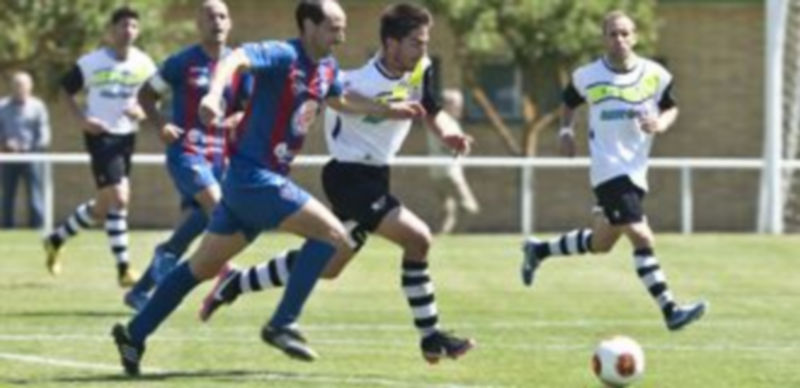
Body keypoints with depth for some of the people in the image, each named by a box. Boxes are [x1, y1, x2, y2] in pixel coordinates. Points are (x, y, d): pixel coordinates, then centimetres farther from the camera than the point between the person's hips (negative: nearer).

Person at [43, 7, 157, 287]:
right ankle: (123, 269, -12)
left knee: (103, 206, 13)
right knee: (118, 198, -16)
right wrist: (83, 118, -11)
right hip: (101, 135, -5)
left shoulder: (143, 65, 0)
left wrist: (141, 111, -15)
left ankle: (57, 239, 35)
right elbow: (68, 92, 4)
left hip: (127, 136, 5)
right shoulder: (91, 63, -7)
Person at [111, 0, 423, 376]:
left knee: (203, 266, 15)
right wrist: (214, 93, -54)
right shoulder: (283, 56, -17)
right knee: (333, 234, -14)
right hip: (254, 177, -9)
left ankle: (134, 333, 21)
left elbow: (340, 100, 33)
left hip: (249, 180, 9)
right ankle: (282, 324, -10)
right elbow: (236, 58, -35)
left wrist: (388, 110, 27)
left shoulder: (326, 68, 10)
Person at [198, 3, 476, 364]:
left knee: (327, 265, 19)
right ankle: (430, 337, -7)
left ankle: (234, 284, 36)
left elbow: (433, 113, 10)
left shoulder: (421, 71, -3)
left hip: (375, 177, 9)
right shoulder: (359, 83, -25)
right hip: (349, 175, -9)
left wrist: (449, 132, -13)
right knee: (417, 237, -20)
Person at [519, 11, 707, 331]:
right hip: (609, 171, -5)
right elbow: (569, 103, 16)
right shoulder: (588, 77, -3)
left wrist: (661, 123, -9)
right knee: (642, 238, -18)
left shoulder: (655, 75, 0)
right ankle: (670, 311, -19)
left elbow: (671, 108, 12)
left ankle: (538, 251, 40)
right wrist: (566, 131, 2)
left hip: (636, 171, 5)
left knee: (600, 243, 17)